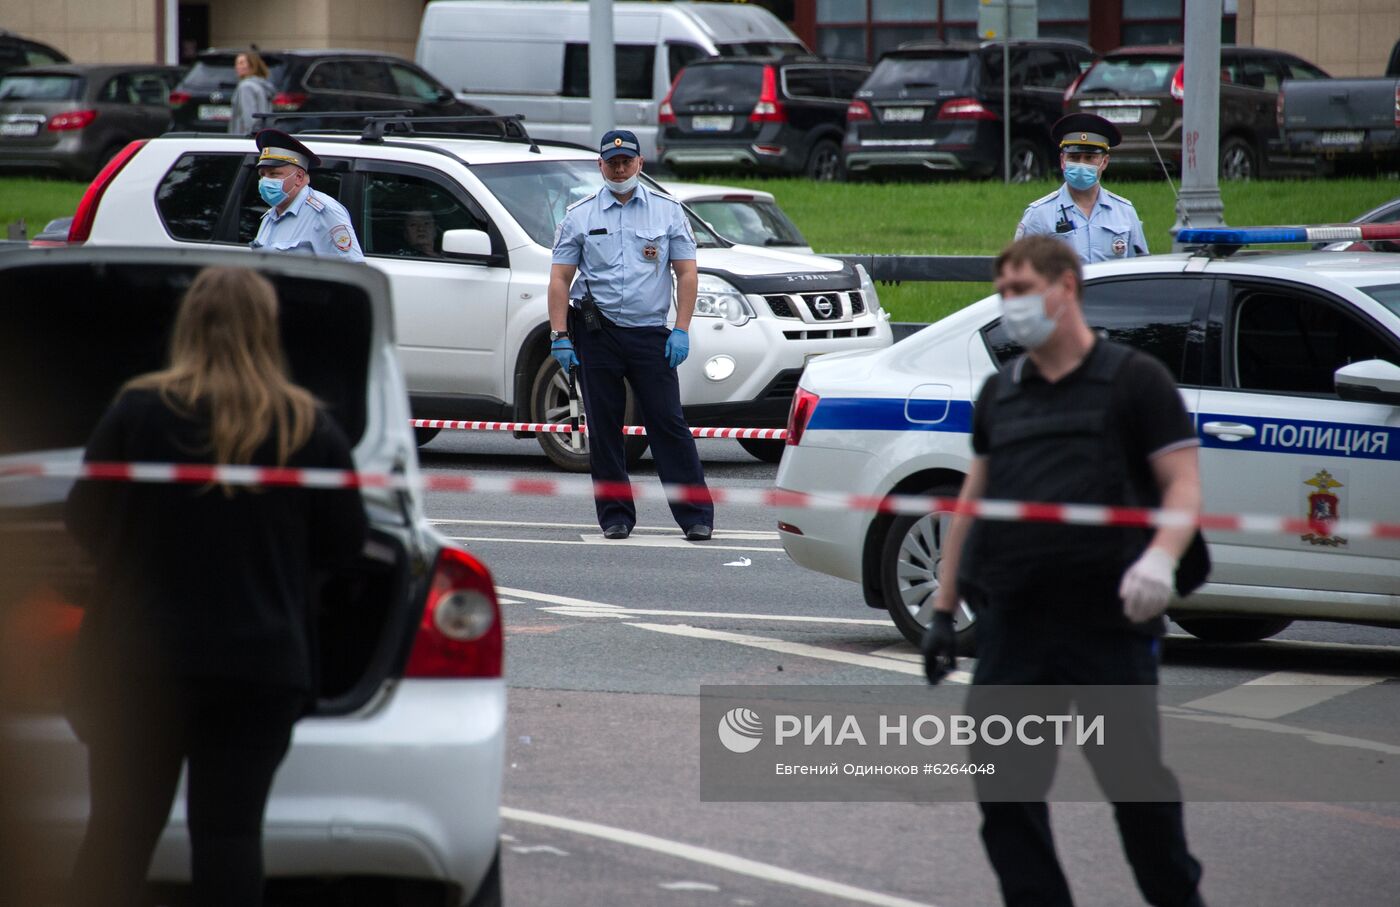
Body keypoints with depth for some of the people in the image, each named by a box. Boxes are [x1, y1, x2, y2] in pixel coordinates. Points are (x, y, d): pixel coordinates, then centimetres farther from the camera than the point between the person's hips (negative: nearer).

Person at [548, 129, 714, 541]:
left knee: (669, 424, -6)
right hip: (597, 334, 1)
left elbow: (687, 273, 6)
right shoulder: (579, 216, 8)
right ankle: (615, 515, 11)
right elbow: (559, 278, 5)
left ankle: (696, 515, -6)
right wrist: (559, 336, -4)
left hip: (651, 333, -1)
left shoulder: (667, 211, 8)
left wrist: (681, 331, -4)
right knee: (603, 428, 3)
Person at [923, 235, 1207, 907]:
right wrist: (943, 610, 16)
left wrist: (1161, 557, -24)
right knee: (1003, 788, -1)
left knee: (1135, 779, 0)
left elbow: (1183, 484, -4)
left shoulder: (1133, 380, 1)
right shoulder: (999, 393, 16)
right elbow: (973, 500, 21)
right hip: (1012, 623, 5)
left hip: (1108, 623, -5)